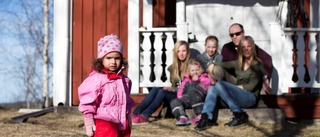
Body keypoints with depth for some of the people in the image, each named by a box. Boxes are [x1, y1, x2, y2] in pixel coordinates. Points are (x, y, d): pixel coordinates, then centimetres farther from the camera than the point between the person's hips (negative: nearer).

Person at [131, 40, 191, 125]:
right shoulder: (173, 67, 14)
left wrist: (174, 89, -17)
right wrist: (171, 88, -6)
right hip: (174, 94, 6)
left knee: (162, 92, -29)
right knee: (155, 89, -21)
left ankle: (144, 116, -37)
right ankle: (135, 114, -33)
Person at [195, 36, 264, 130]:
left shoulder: (258, 65, -1)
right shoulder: (238, 63, 18)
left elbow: (251, 86, -10)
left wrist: (234, 87, -10)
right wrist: (212, 66, -6)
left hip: (250, 97, -6)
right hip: (238, 95, 6)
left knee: (219, 84, -26)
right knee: (213, 87, -18)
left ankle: (240, 115, -19)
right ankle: (206, 118, -30)